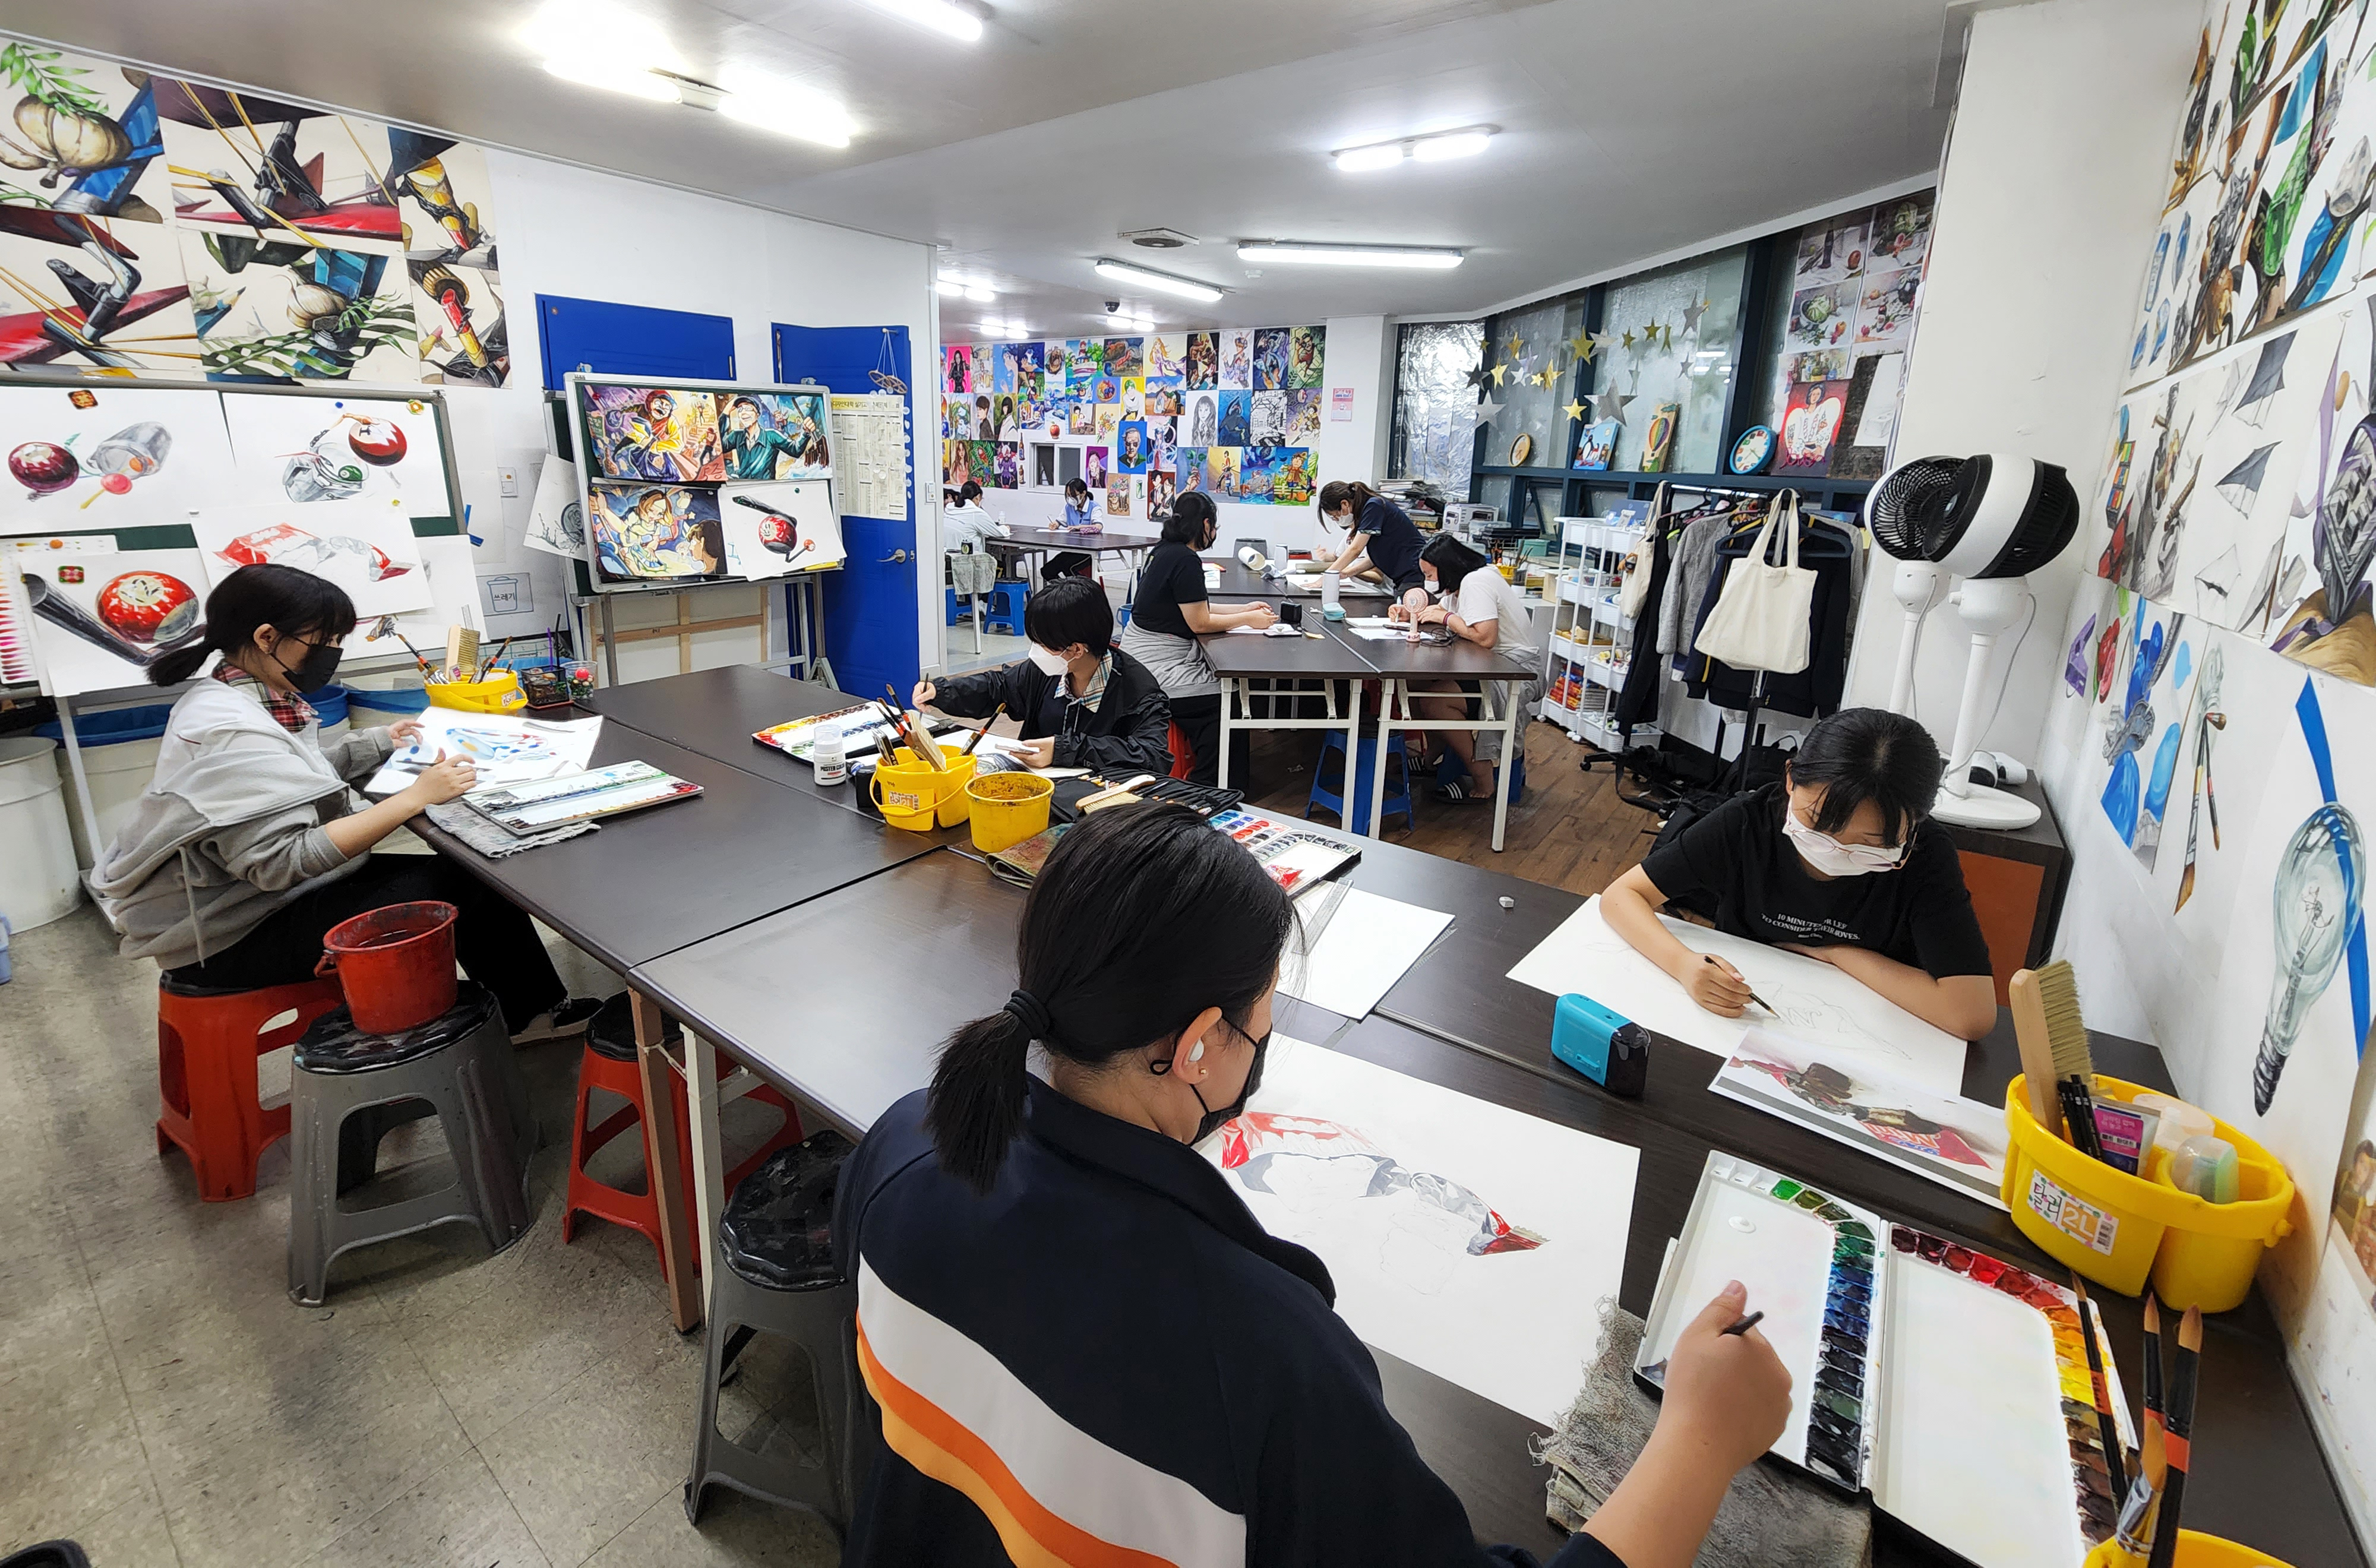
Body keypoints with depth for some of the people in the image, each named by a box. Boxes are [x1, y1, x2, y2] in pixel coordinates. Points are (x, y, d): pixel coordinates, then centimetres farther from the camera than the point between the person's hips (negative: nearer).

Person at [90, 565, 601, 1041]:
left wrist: (379, 742, 13)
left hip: (257, 893, 9)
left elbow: (289, 778, 21)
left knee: (469, 872, -1)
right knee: (450, 891, -16)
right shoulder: (229, 730, -25)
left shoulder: (240, 700, 5)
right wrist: (414, 797, -34)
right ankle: (530, 1015, 4)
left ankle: (535, 1010, 9)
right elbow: (282, 861, -32)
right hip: (228, 939, -9)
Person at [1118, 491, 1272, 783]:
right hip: (1159, 669, -10)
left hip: (1143, 657, 10)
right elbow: (1200, 622, -15)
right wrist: (1248, 619, -3)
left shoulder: (1164, 551, 12)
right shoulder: (1185, 560, -17)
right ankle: (1206, 789, -3)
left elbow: (1191, 607, 20)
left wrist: (1242, 609, 18)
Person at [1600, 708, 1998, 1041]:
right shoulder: (1745, 822, -17)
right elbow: (1621, 895, -14)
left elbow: (1972, 1015, -23)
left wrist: (1835, 953, -16)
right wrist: (1682, 963, -31)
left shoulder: (1925, 859, -17)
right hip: (1733, 1020, -1)